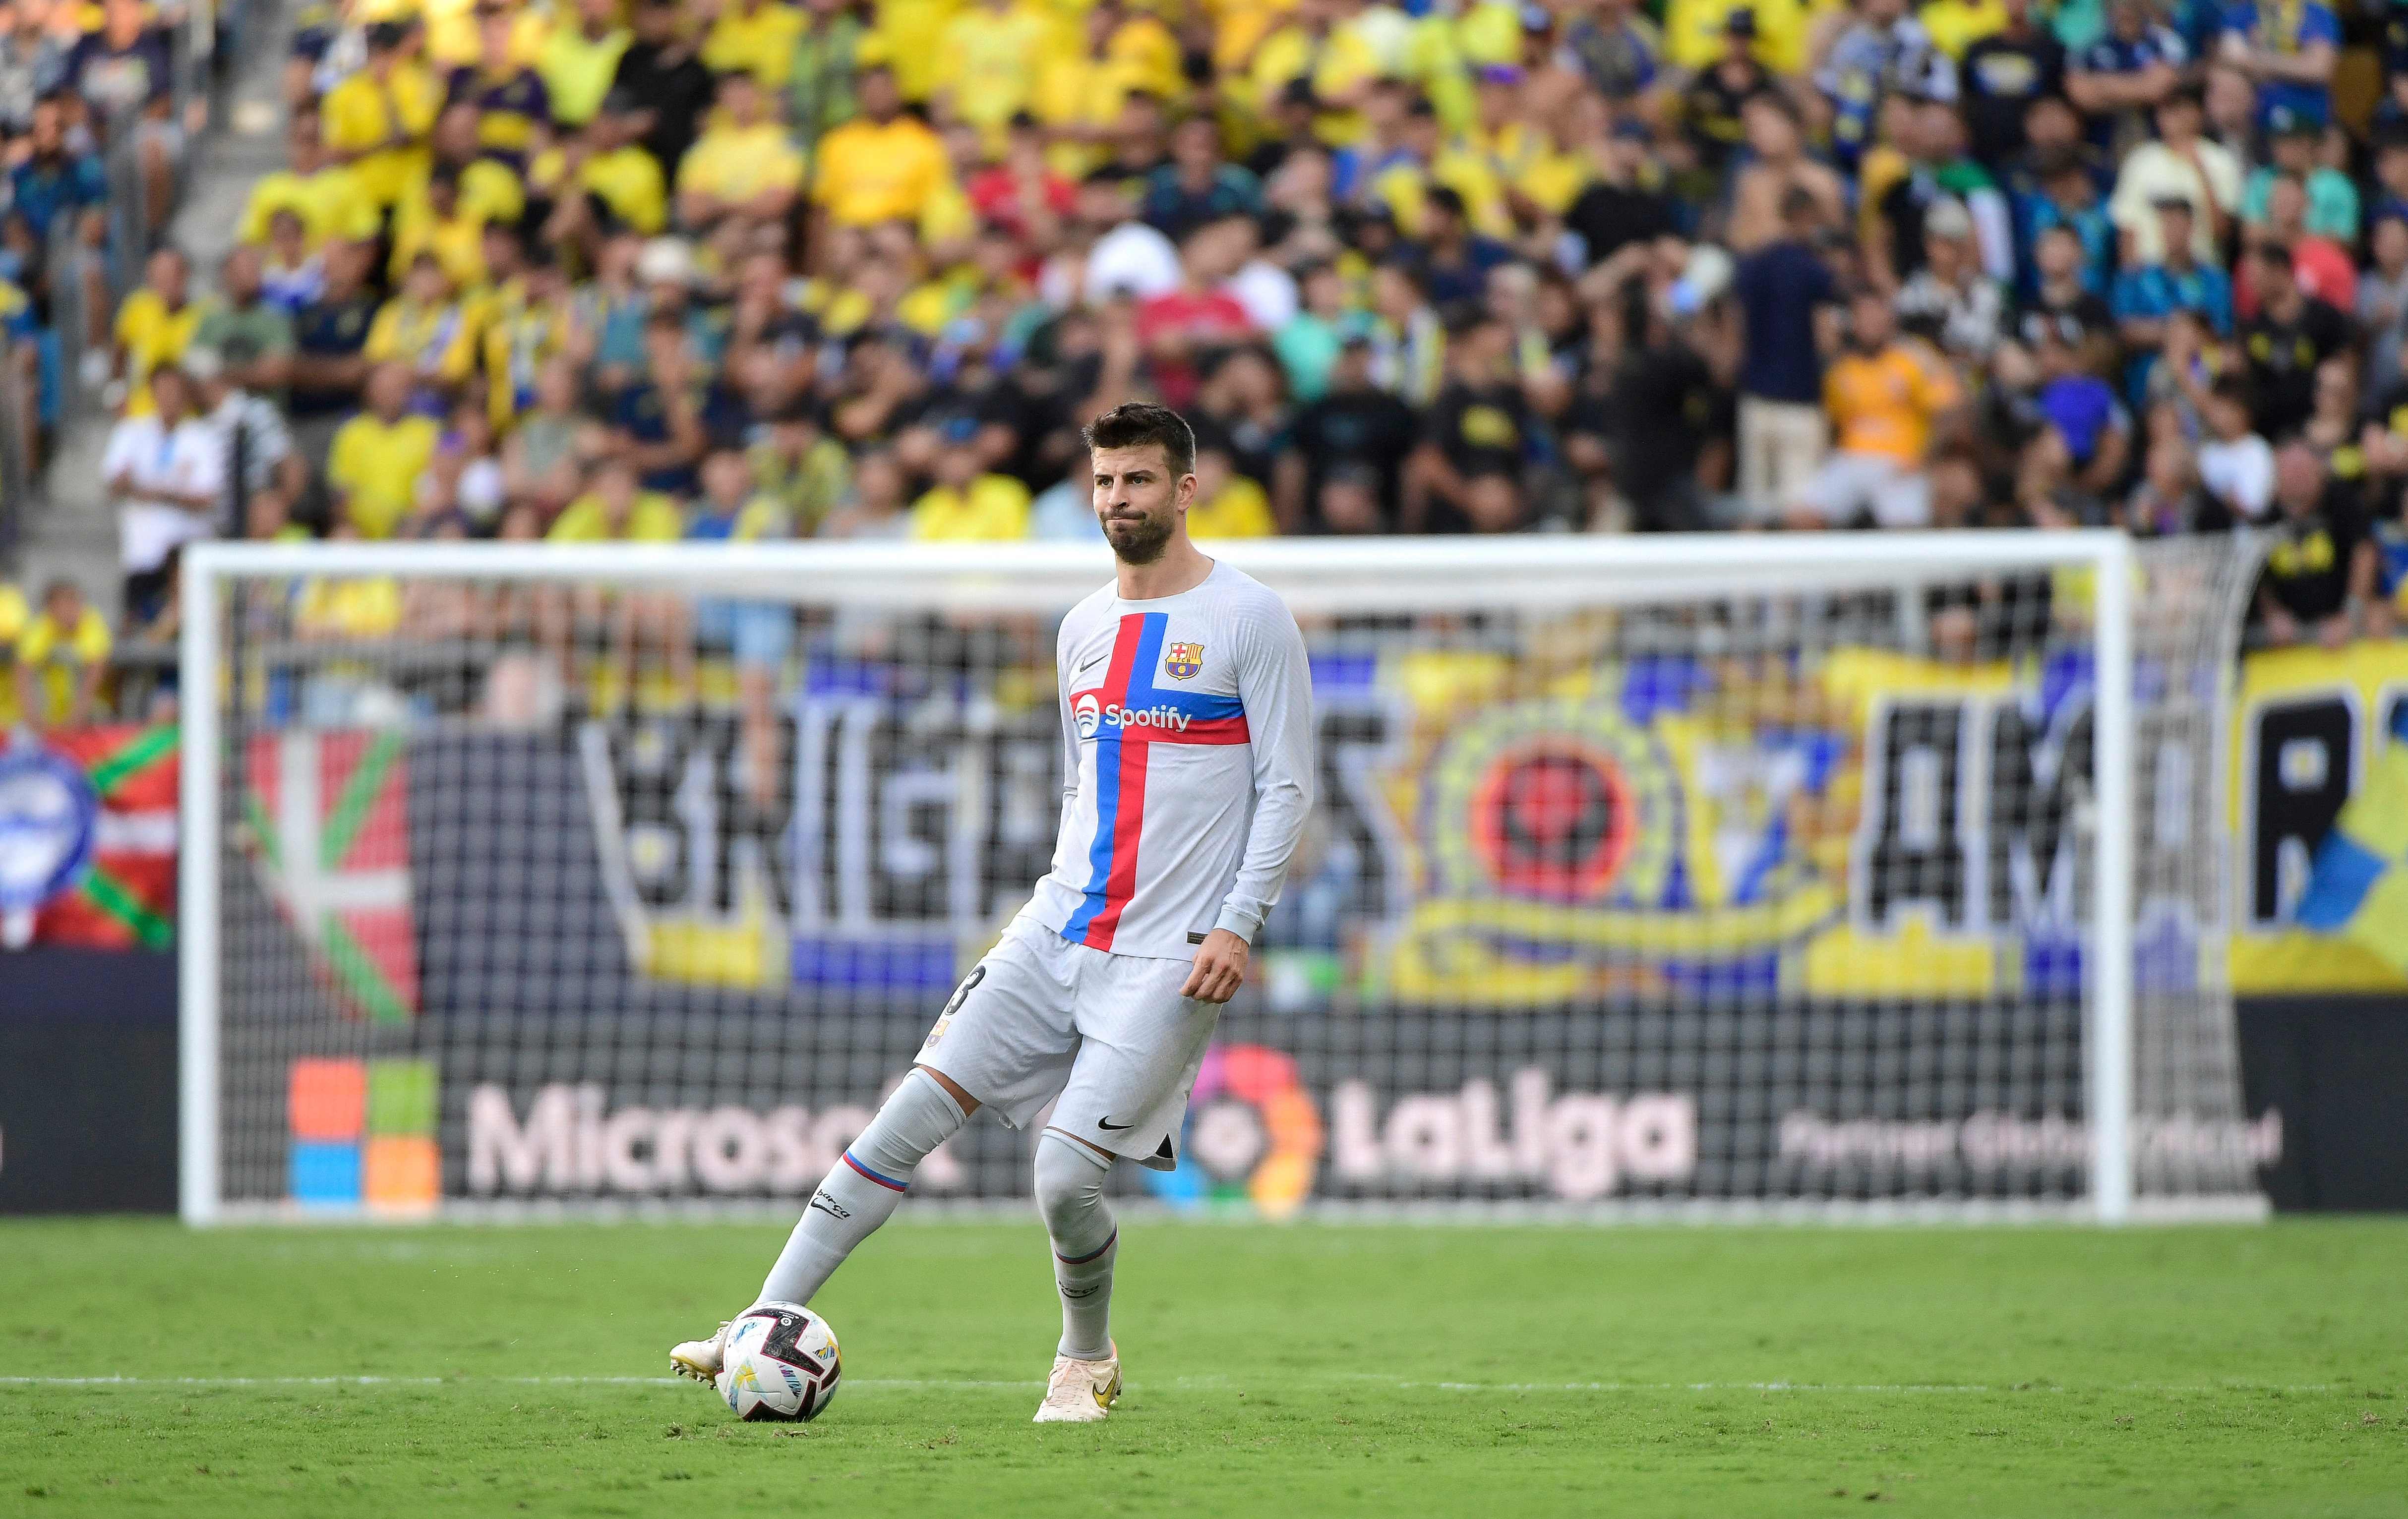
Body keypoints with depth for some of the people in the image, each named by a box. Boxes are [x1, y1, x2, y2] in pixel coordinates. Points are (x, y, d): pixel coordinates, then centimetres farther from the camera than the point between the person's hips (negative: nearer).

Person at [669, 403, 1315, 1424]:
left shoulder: (1248, 619, -5)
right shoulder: (1084, 626, 14)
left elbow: (1288, 786, -6)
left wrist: (1239, 925, -14)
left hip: (1169, 958, -6)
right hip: (1057, 933, 6)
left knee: (1065, 1176, -12)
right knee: (912, 1116, -5)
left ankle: (1086, 1359, 17)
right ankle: (770, 1324, -4)